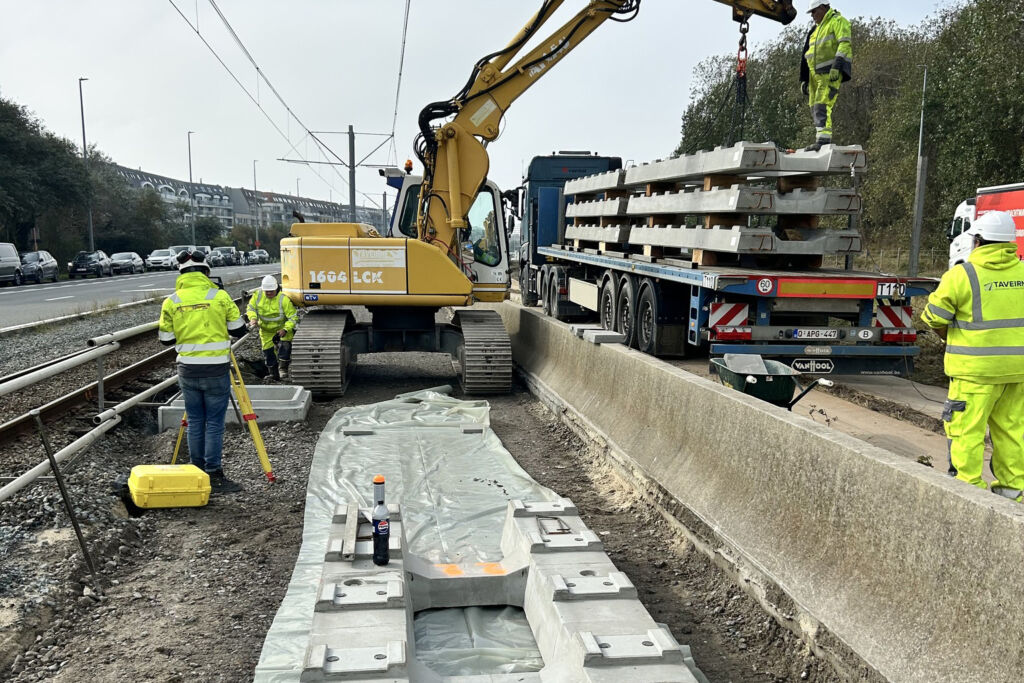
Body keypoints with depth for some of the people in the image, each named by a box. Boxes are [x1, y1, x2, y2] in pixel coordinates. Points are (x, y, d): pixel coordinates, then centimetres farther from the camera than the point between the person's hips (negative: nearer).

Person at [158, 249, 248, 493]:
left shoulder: (171, 302, 0)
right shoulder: (220, 296, -7)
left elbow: (166, 339, 5)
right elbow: (239, 330, -1)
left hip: (187, 370, 3)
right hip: (216, 370, -3)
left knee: (195, 423, 13)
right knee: (214, 424, 2)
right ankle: (214, 476, 3)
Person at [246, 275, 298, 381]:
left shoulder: (283, 299, -25)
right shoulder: (258, 295, -14)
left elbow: (293, 317, -20)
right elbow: (251, 308, 1)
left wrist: (285, 329, -31)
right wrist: (253, 318, -18)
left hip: (282, 329, -3)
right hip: (266, 330, 3)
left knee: (285, 346, -24)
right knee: (268, 351, 8)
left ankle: (283, 368, -1)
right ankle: (274, 375, 25)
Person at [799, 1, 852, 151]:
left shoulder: (838, 21, 1)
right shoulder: (815, 29, 27)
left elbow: (844, 44, -13)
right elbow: (806, 55, 27)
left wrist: (836, 66, -24)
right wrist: (804, 79, 21)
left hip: (830, 72, -9)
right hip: (815, 74, 9)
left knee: (822, 106, -22)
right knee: (815, 109, 4)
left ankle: (824, 140, -30)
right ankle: (820, 140, 6)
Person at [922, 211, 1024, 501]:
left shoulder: (961, 275, -12)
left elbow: (935, 318, -6)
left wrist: (951, 339, 12)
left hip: (977, 367, -6)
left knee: (967, 426, 1)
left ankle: (969, 486, 2)